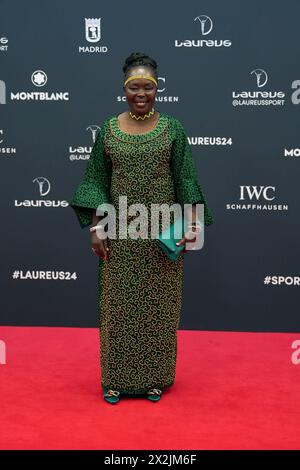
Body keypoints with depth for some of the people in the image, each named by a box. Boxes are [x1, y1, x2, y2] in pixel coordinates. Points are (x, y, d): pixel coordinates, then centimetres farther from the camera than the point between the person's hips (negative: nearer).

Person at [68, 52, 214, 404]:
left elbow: (185, 180, -1)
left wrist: (192, 222, -10)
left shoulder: (172, 129, 0)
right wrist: (95, 227, -4)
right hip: (120, 231, 1)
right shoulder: (108, 130, 3)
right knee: (118, 303, 7)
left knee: (158, 303, 8)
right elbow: (95, 181, 3)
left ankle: (155, 377, 24)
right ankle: (117, 377, 23)